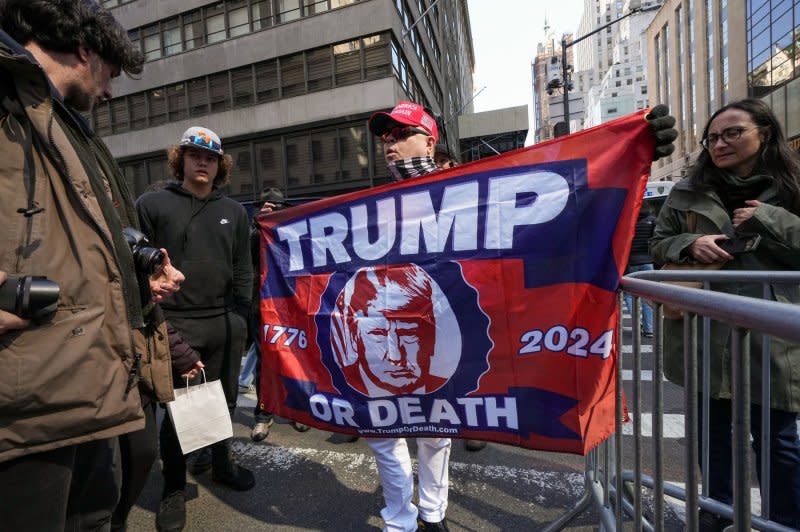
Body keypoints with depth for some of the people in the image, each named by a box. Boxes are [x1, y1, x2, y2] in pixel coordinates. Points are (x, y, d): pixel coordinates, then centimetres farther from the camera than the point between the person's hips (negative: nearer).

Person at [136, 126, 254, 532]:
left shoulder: (234, 212, 10)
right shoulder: (152, 205, 2)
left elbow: (243, 271, 10)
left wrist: (239, 317, 5)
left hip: (225, 323, 3)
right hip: (175, 324, -2)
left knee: (224, 400, 15)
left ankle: (222, 463, 37)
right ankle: (174, 489, 26)